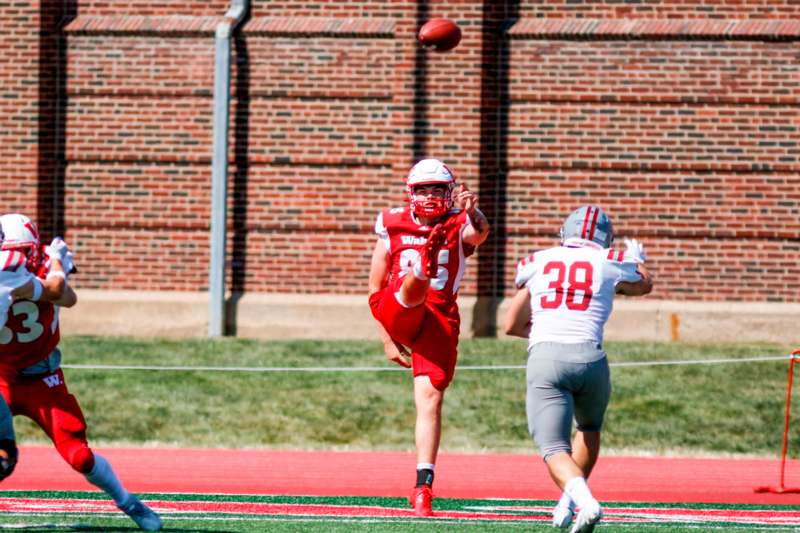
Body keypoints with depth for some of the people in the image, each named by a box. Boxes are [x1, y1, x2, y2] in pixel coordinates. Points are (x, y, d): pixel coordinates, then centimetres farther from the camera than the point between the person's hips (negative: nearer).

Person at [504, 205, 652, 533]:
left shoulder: (536, 263, 15)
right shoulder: (610, 263, 11)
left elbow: (513, 326, 24)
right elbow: (644, 285, 36)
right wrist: (638, 259, 58)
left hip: (545, 358, -1)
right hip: (589, 358, 1)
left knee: (554, 448, -2)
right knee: (589, 427, 29)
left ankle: (583, 499, -29)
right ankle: (569, 502, 22)